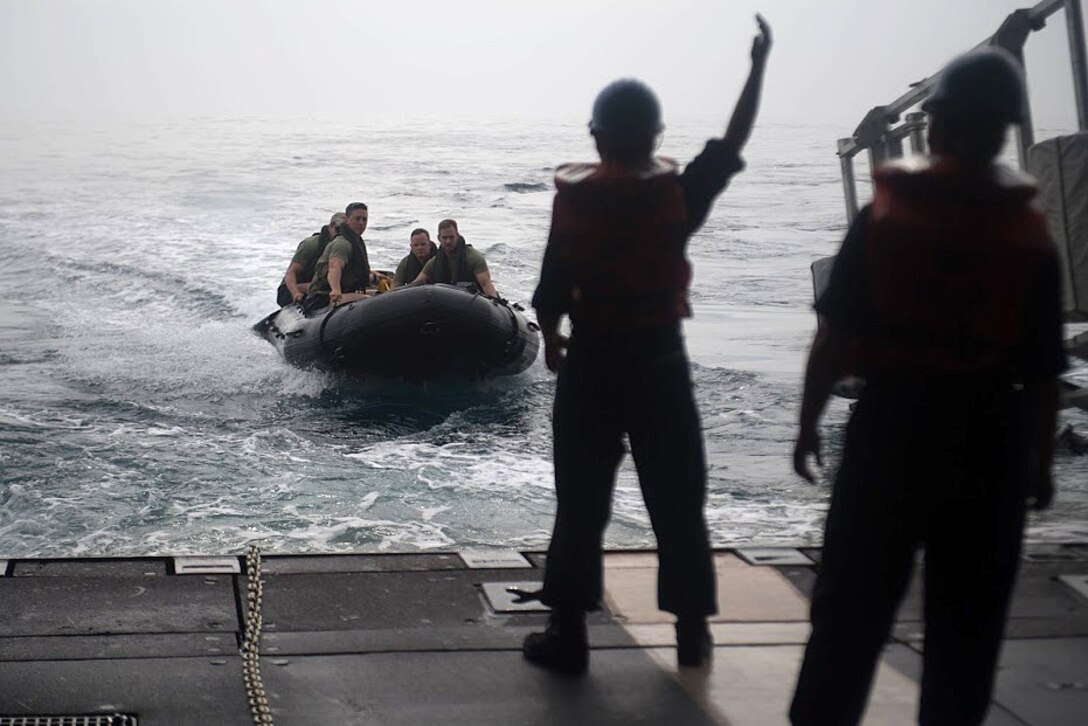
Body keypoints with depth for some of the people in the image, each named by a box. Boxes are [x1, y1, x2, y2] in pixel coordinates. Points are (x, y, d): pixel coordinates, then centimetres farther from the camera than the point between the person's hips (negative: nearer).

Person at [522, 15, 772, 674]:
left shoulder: (574, 198, -8)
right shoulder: (680, 192, -7)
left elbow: (553, 286, -4)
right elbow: (733, 144, 5)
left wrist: (550, 338, 14)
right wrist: (759, 66, 10)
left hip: (592, 362, -1)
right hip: (661, 360, 1)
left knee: (581, 504, 6)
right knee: (678, 502, 11)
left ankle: (569, 636, 7)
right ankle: (693, 634, 17)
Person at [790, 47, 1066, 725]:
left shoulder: (885, 216, -4)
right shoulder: (1031, 234, -2)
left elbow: (835, 336, -6)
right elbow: (1043, 371, -1)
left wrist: (810, 420, 3)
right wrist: (1041, 460, 9)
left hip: (893, 421, 0)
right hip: (987, 436, 1)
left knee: (853, 599, 8)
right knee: (967, 615, 12)